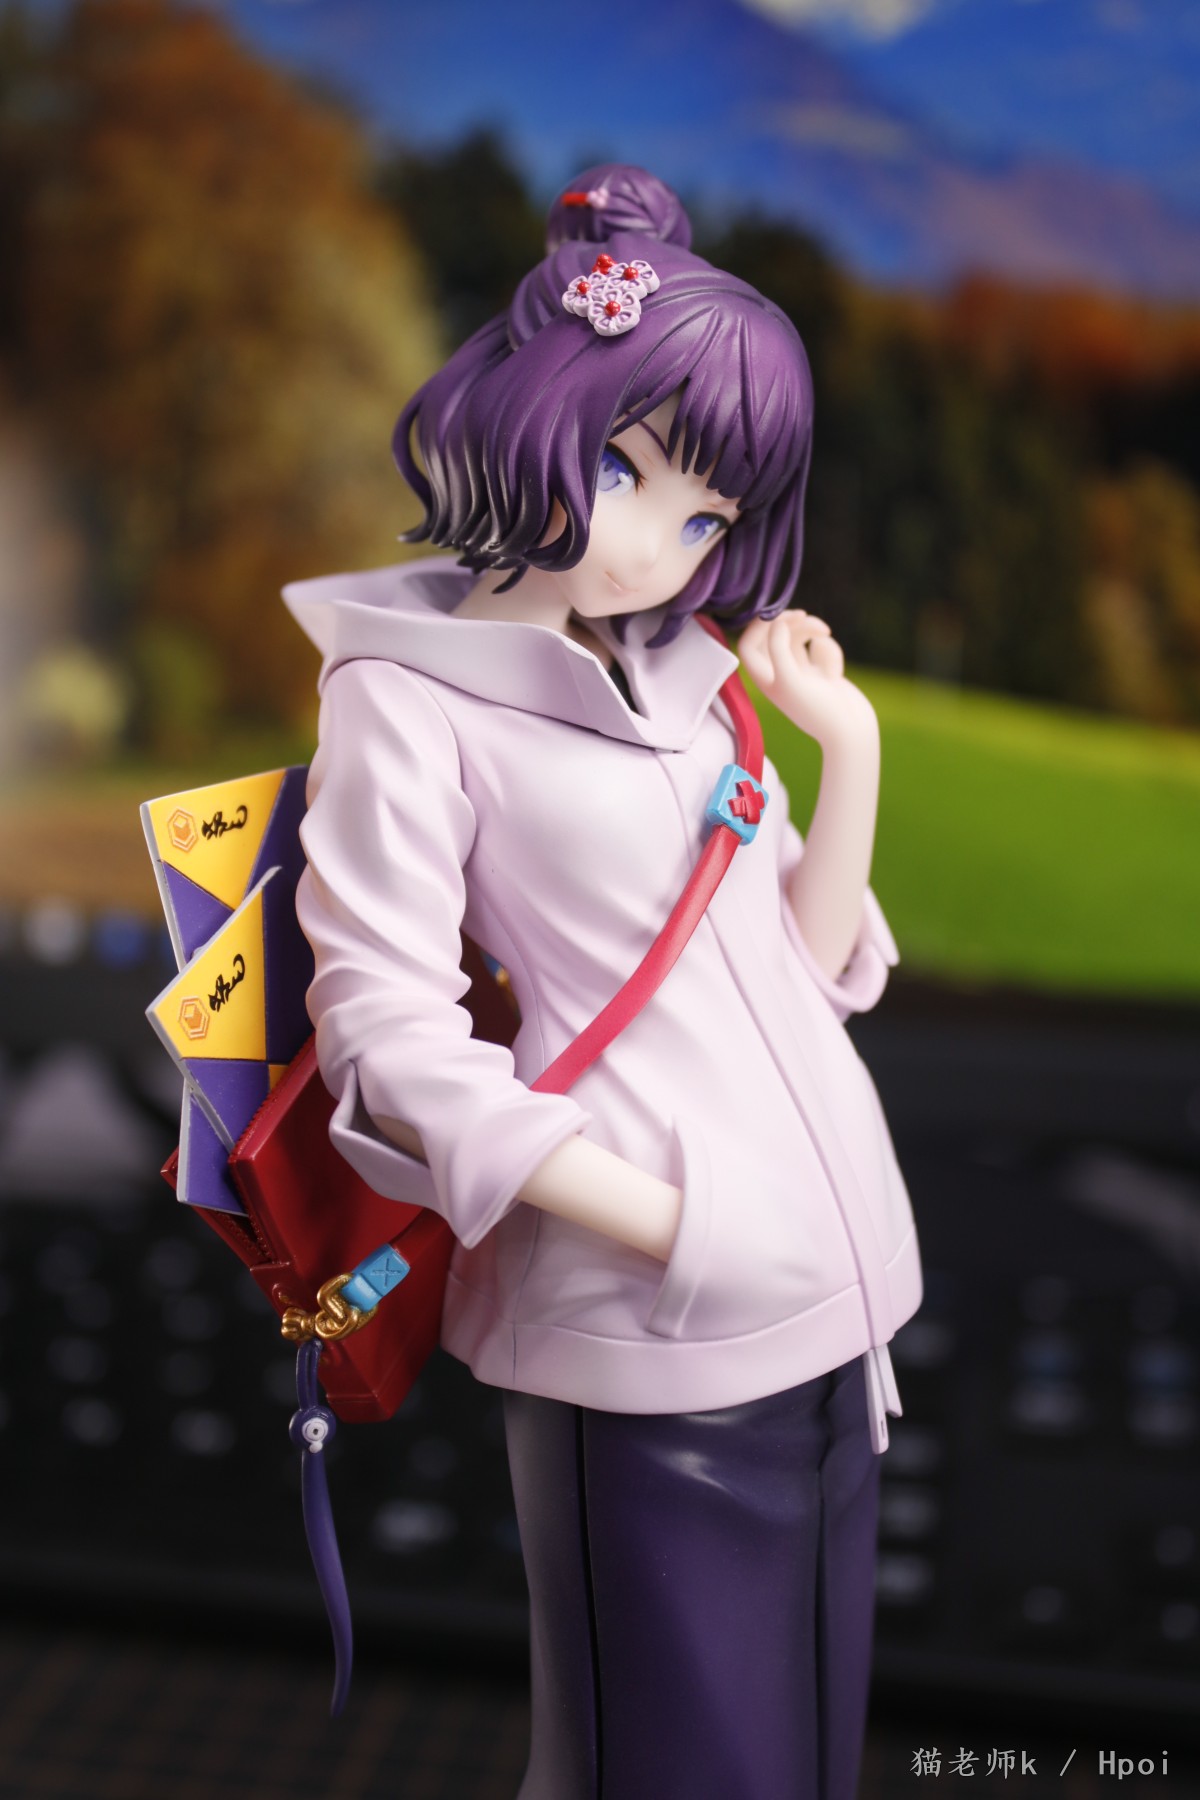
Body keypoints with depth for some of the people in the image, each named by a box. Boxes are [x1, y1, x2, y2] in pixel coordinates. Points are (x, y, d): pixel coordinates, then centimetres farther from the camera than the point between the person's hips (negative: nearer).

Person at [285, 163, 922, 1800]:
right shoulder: (411, 691, -7)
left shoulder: (685, 676, 14)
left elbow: (800, 969, 14)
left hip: (830, 1296, 7)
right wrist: (660, 1222, -17)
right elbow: (388, 1031, -15)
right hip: (650, 1330, -7)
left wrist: (852, 748, 3)